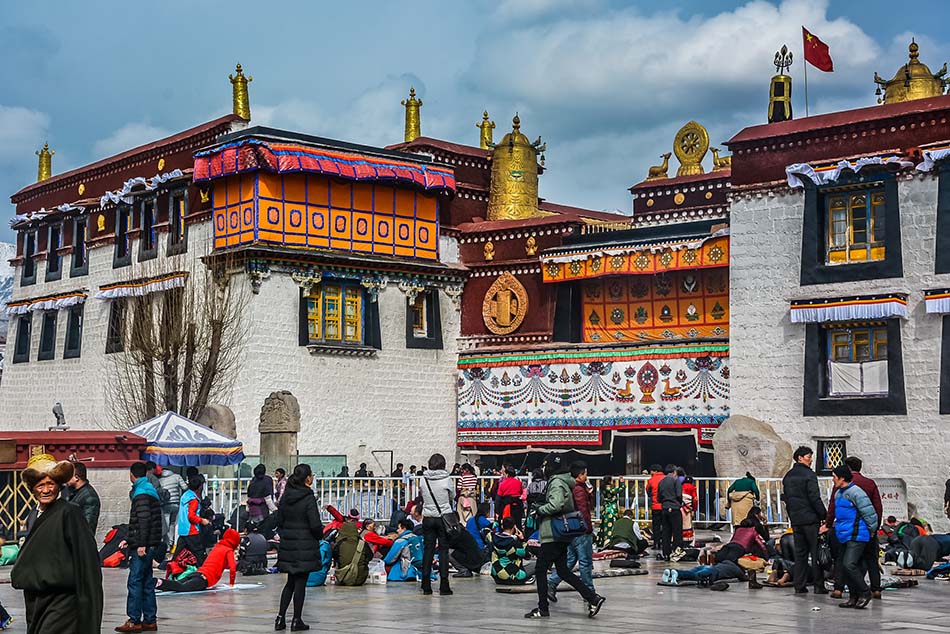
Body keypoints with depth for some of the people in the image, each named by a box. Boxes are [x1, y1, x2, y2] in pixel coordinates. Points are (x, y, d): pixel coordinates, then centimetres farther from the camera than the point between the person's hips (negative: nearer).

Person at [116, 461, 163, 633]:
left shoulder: (141, 494, -12)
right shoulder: (150, 491, 18)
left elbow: (144, 521, -20)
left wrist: (141, 544, -22)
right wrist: (128, 540, 25)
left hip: (141, 546, -10)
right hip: (149, 545, 10)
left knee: (135, 582, -7)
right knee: (147, 582, 11)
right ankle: (150, 620, 14)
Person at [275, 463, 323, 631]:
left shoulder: (286, 496, 4)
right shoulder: (308, 498, -15)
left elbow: (279, 520, 9)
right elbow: (315, 525, -16)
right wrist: (319, 536, 3)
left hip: (287, 544, 6)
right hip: (305, 546, -6)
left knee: (291, 582, 16)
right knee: (300, 583, 2)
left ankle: (280, 618, 13)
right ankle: (297, 620, 7)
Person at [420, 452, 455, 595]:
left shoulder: (423, 479, -3)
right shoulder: (446, 479, -10)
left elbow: (422, 496, 8)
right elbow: (452, 495, 3)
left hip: (428, 518, 2)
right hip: (444, 518, -2)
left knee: (428, 550, 7)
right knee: (443, 550, 1)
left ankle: (426, 586, 8)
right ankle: (444, 586, -1)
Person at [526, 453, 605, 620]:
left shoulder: (556, 483, -13)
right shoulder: (563, 482, 17)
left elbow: (555, 505, -28)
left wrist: (540, 510, -11)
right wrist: (542, 508, 11)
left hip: (553, 535, -10)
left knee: (540, 570, -1)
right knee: (563, 572, 11)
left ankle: (542, 609, 4)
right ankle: (593, 598, 5)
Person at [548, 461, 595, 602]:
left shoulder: (570, 487, 13)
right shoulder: (579, 490, -16)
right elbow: (584, 511, -21)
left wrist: (589, 493, 8)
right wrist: (589, 528, -15)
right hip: (582, 531, -9)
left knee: (569, 560, 13)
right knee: (586, 562, 1)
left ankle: (551, 583, 4)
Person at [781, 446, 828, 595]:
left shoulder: (788, 476, 13)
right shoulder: (809, 475, -10)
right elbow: (815, 498, -15)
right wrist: (825, 515, -9)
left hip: (795, 520, 7)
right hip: (810, 519, -7)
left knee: (800, 553, 10)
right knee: (816, 553, -1)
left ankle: (799, 586, 7)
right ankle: (819, 586, -1)